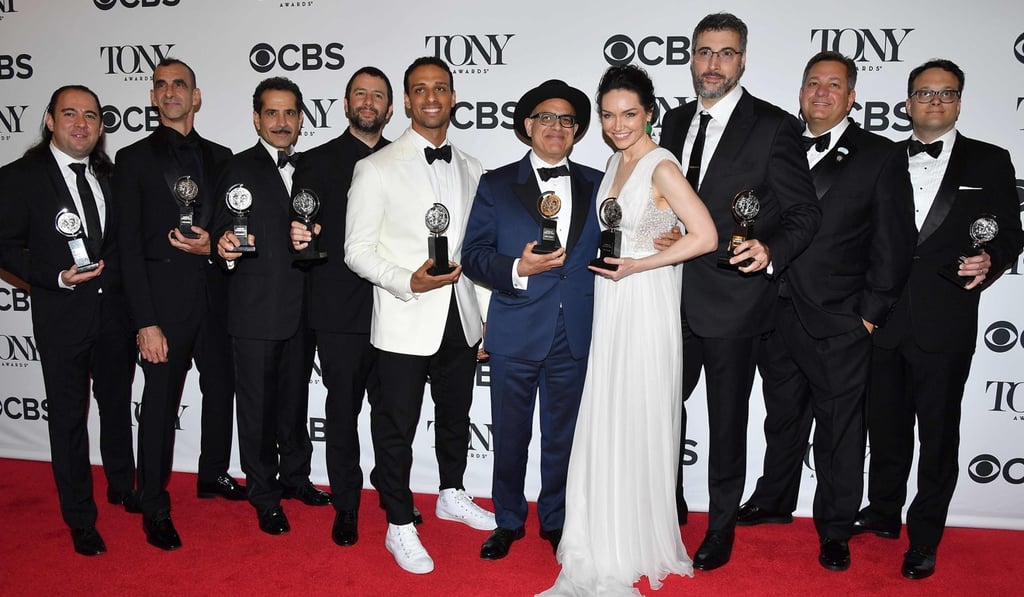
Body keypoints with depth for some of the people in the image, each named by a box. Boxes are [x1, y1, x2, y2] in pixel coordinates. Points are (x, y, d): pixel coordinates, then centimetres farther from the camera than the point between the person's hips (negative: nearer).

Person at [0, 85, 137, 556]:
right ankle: (80, 519, 21)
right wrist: (58, 278, -21)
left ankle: (123, 487, 40)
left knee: (117, 406, 19)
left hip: (115, 314, 4)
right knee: (68, 417, 6)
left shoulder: (111, 176, 6)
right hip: (62, 318, -4)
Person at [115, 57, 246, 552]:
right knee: (160, 403, 3)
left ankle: (214, 475, 36)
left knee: (221, 389, 15)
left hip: (214, 295, 4)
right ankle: (155, 509, 18)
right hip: (164, 298, -4)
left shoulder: (220, 158, 9)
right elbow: (129, 245, -6)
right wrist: (145, 322, -13)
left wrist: (214, 245, -11)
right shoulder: (134, 158, -1)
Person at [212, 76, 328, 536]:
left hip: (299, 308, 5)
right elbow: (223, 236, -11)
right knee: (258, 403, 4)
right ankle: (264, 494, 19)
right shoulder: (239, 170, -6)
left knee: (295, 397, 17)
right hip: (255, 311, -5)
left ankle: (295, 476, 34)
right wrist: (226, 249, -31)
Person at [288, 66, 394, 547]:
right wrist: (300, 238, -24)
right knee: (343, 409, 6)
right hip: (341, 311, -2)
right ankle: (346, 507, 21)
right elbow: (304, 232, -2)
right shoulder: (318, 162, 4)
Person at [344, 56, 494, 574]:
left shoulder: (470, 170, 8)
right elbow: (357, 250, -9)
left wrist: (488, 316, 13)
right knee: (396, 426, 6)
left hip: (461, 320, 5)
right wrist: (408, 282, -24)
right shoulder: (376, 169, -7)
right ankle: (399, 526, 24)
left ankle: (452, 495, 43)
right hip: (404, 323, -5)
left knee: (455, 416, 21)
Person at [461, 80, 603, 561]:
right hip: (515, 335, -1)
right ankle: (508, 521, 31)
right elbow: (472, 255, -3)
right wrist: (517, 268, -18)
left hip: (576, 336, 2)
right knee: (510, 435, 10)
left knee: (562, 436, 13)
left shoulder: (597, 186, 9)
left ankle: (555, 520, 32)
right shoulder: (496, 185, 3)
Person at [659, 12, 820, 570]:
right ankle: (671, 507, 37)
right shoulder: (675, 121, 9)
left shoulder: (774, 126, -8)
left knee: (727, 421, 11)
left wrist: (772, 251, -25)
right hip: (675, 299, 5)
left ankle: (721, 525, 30)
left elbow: (804, 211, -8)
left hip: (734, 302, -5)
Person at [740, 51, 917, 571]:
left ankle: (834, 529, 23)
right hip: (779, 317, 4)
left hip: (840, 324, -4)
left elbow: (893, 245, -5)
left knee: (839, 430, 7)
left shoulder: (881, 157, -2)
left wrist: (871, 313, -8)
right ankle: (774, 501, 38)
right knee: (782, 419, 19)